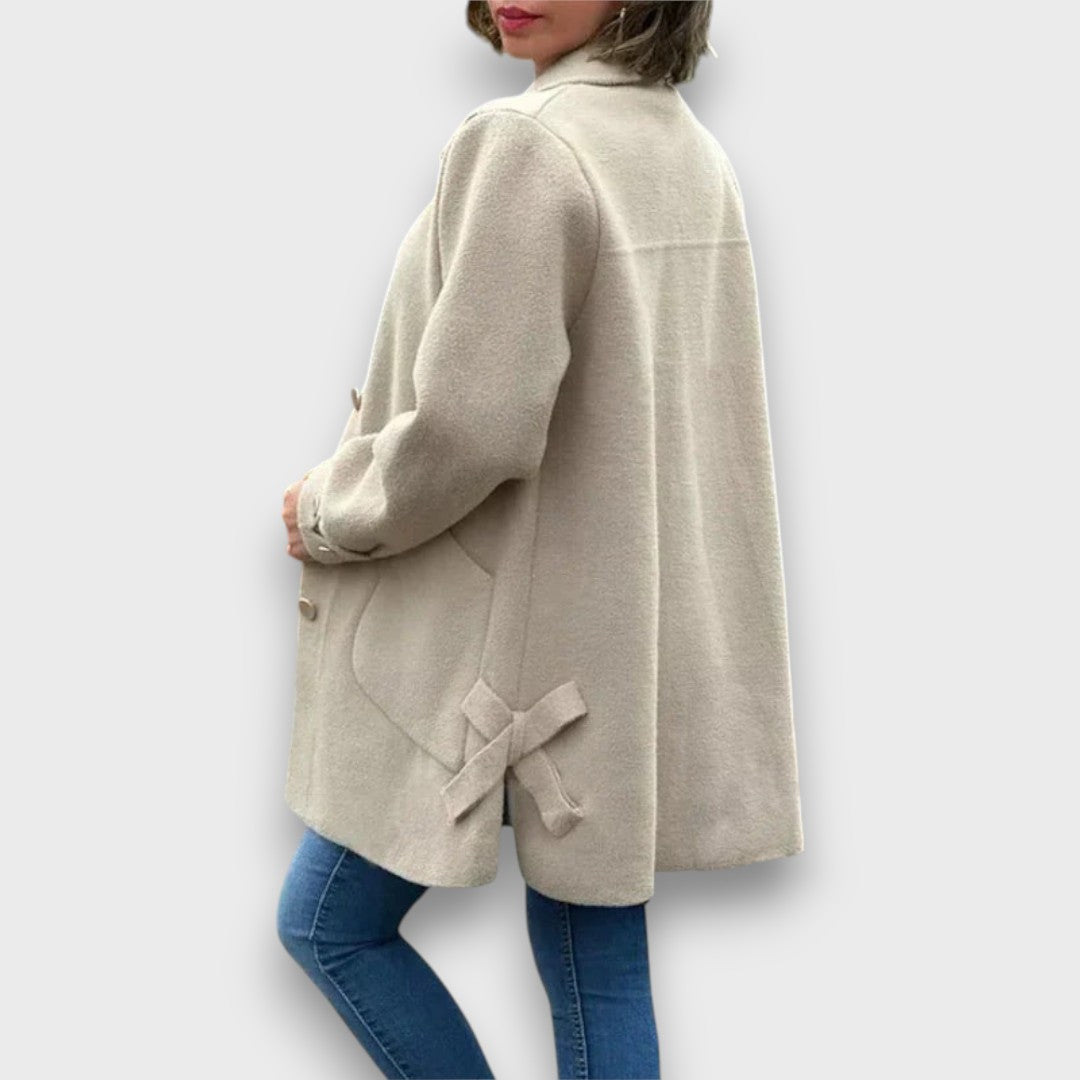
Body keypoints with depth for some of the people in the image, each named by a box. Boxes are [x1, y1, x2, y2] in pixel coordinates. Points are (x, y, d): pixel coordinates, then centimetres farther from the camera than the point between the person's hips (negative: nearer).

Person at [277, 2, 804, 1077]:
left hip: (511, 643, -8)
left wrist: (328, 510, -4)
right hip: (628, 634, 9)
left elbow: (468, 429, -24)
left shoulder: (523, 142, -19)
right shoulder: (690, 150, 9)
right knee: (595, 956, 17)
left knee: (328, 920, 12)